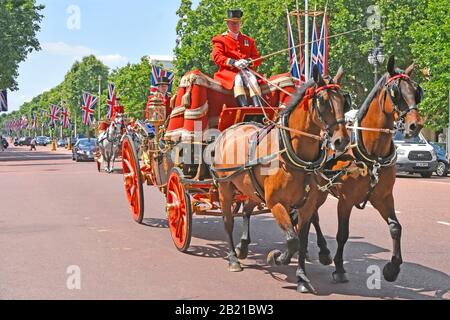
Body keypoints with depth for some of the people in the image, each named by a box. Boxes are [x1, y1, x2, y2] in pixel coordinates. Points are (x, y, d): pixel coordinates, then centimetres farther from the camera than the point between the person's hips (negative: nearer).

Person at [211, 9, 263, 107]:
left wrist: (248, 61, -12)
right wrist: (234, 63, -22)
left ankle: (258, 107, -47)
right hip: (228, 71, -3)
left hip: (245, 70, 3)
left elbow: (257, 58, 14)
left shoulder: (249, 40, 22)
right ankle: (244, 107, -51)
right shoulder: (220, 39, 11)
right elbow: (217, 56, -5)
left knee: (252, 78, -30)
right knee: (238, 78, -35)